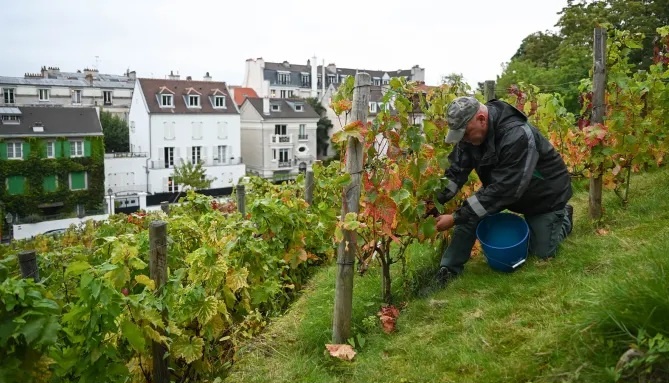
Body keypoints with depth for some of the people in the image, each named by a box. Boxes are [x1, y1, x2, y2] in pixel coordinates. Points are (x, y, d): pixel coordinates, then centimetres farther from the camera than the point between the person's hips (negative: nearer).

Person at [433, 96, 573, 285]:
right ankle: (449, 268, -8)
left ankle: (563, 216, 31)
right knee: (470, 214, -18)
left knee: (542, 251, 4)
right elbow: (456, 170, -16)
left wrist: (456, 218, -42)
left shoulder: (518, 136, -42)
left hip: (544, 194, -5)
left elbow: (502, 190, -42)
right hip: (504, 187, 5)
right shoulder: (471, 130, -20)